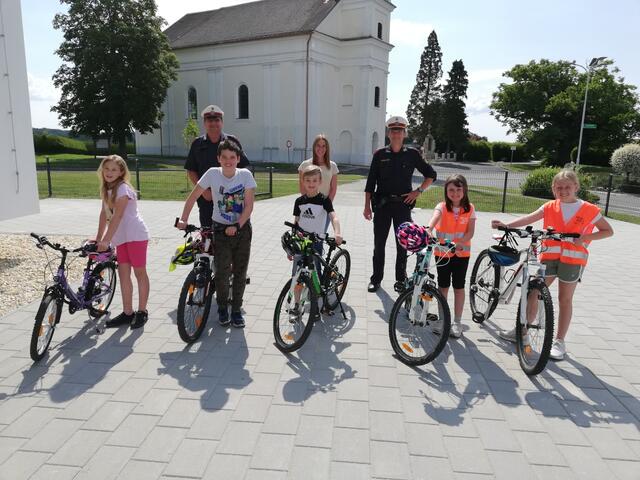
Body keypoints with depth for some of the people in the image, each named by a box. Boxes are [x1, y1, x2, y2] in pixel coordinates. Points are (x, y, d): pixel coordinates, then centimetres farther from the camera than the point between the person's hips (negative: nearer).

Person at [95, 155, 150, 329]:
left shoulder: (123, 188, -15)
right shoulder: (106, 189, 11)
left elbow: (117, 216, -22)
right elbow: (104, 214, 12)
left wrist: (106, 240, -25)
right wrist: (98, 239, 9)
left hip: (136, 235, -8)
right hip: (121, 237, 8)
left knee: (140, 272, 2)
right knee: (123, 274, 9)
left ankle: (142, 312, 12)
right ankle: (127, 313, 17)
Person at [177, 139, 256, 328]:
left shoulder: (245, 174, -9)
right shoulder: (213, 173, -9)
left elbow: (249, 205, -11)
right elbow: (193, 196, -3)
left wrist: (237, 226, -20)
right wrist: (183, 219, -12)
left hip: (242, 229, 1)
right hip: (221, 229, 0)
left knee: (240, 272, 5)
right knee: (222, 271, -6)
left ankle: (236, 309, 21)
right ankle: (222, 308, 17)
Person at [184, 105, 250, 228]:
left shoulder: (232, 142, 5)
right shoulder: (197, 144, 9)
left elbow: (242, 169, 5)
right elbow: (191, 171, 8)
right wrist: (203, 190, -6)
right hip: (206, 198, 1)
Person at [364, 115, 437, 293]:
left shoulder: (412, 154, 2)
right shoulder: (380, 154, 3)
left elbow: (431, 174, 11)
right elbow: (371, 182, 3)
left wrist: (418, 191, -1)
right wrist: (367, 206, -1)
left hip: (403, 204, 0)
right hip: (382, 204, 0)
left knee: (402, 244, 5)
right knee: (379, 243, 6)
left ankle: (400, 280, 18)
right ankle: (376, 278, 17)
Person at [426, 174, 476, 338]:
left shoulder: (470, 208, -4)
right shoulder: (442, 206, -10)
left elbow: (470, 232, -8)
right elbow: (435, 217, -33)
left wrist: (459, 243, -26)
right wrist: (428, 230, -54)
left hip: (461, 253, 1)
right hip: (442, 253, -1)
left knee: (459, 287, 7)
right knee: (443, 286, 10)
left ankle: (457, 322, 19)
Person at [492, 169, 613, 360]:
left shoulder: (589, 210, 0)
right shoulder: (550, 207, 5)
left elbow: (608, 231, 7)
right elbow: (529, 218, -10)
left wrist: (585, 237, -11)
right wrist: (506, 225, -26)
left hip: (573, 259, -2)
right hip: (549, 256, 2)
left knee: (565, 299, 7)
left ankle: (559, 342, 18)